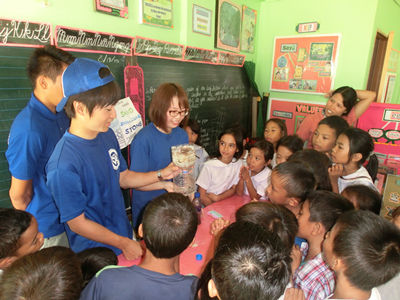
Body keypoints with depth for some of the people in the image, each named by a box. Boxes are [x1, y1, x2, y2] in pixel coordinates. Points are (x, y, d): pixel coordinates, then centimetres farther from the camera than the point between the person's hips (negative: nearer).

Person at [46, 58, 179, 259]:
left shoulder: (107, 135, -6)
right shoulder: (64, 164, -29)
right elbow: (77, 222, -20)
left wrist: (161, 175, -7)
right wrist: (123, 243, -13)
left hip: (125, 236, 7)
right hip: (97, 256, -7)